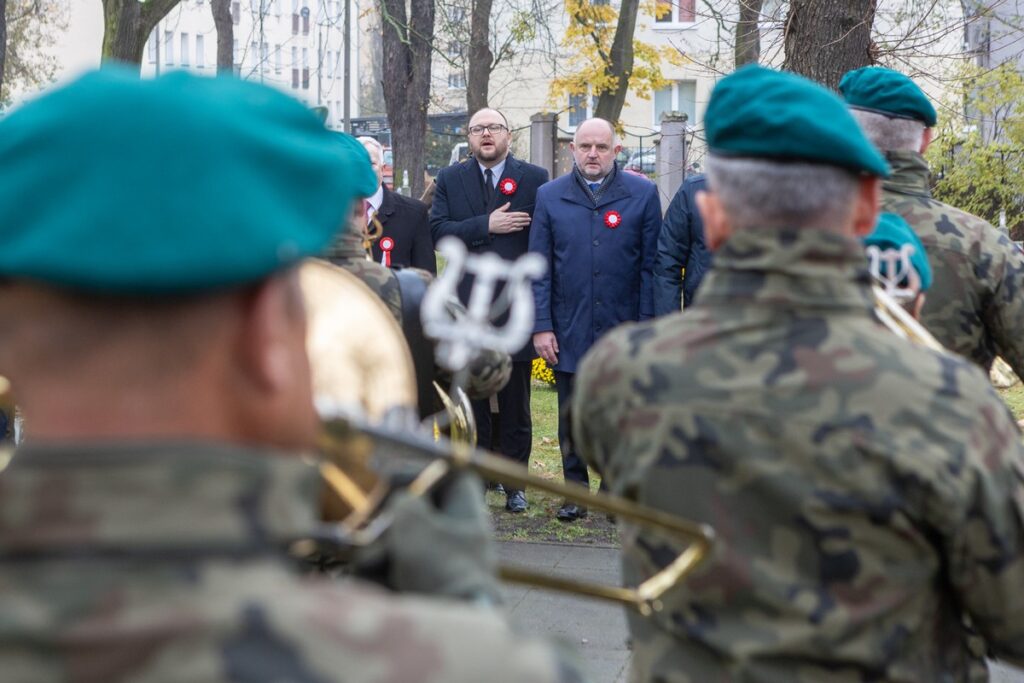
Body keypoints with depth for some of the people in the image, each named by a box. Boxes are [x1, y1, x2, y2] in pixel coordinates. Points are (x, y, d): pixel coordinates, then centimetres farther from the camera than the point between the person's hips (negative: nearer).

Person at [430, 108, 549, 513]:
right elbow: (438, 230, -5)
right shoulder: (449, 180, 8)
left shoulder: (534, 179, 2)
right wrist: (485, 226, -16)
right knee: (471, 401, 7)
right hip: (466, 309, 2)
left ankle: (514, 483, 12)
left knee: (515, 403, 5)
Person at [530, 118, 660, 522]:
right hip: (568, 333, 1)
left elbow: (651, 266, 1)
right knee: (571, 420, 8)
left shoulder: (642, 195, 1)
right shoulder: (550, 197, 5)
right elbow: (539, 269, 4)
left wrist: (647, 327, -4)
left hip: (624, 333, -1)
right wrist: (541, 326, -3)